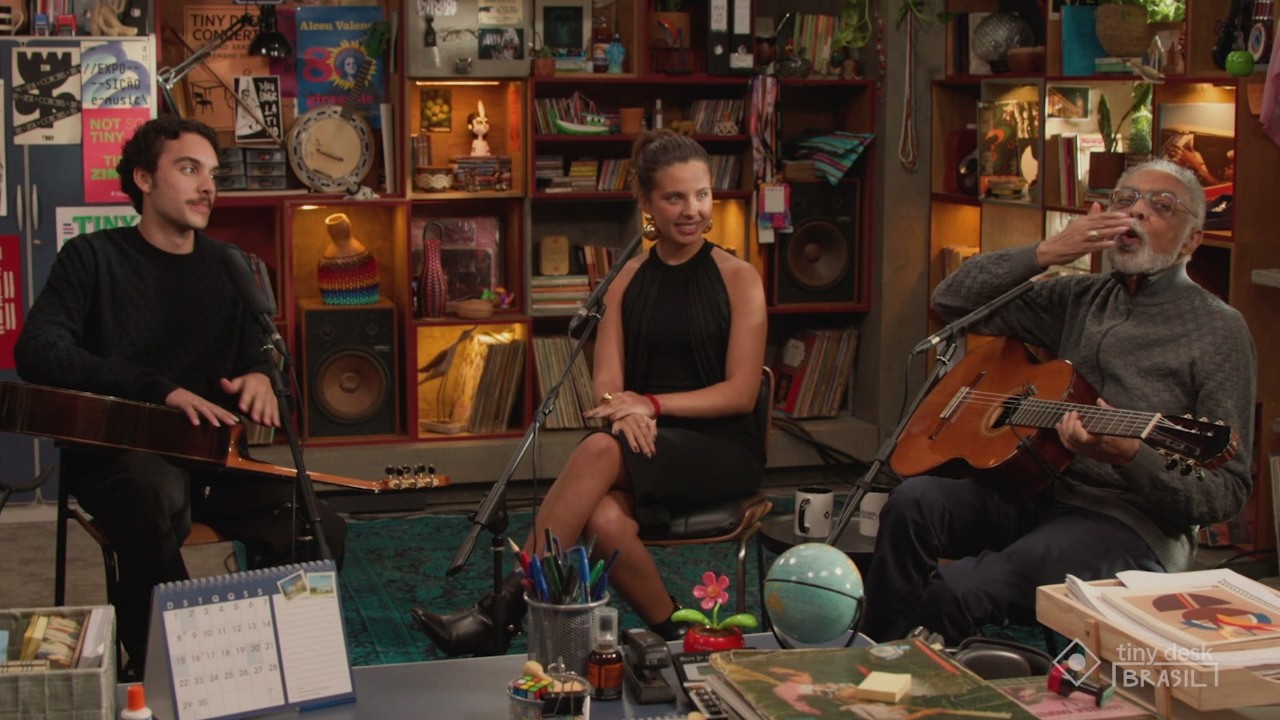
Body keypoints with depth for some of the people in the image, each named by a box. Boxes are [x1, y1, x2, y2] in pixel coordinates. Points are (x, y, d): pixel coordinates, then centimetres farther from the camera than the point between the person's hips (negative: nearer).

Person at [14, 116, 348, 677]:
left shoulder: (228, 267, 13)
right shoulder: (93, 258, -1)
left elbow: (258, 350, 19)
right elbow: (38, 352, -15)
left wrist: (259, 376, -9)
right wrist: (160, 389, -27)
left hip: (209, 455, 4)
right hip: (114, 452, -4)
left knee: (318, 530, -22)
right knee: (155, 493, -40)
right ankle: (154, 670, -17)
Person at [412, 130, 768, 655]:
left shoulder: (738, 278, 0)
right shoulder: (629, 279, 11)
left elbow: (741, 393, -6)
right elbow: (606, 382, 4)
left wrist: (653, 403, -18)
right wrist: (625, 410, -21)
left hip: (723, 449, -3)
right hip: (649, 444, 3)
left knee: (601, 450, -33)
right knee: (603, 521, -34)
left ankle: (502, 608, -30)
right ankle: (673, 634, -12)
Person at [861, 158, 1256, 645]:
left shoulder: (1219, 330, -3)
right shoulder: (1082, 299, 14)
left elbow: (1228, 491, -8)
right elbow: (952, 301, 10)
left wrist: (1130, 458, -26)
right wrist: (1046, 252, -3)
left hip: (1129, 523, -6)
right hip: (1038, 491, 6)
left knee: (957, 589, -29)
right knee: (914, 500, -22)